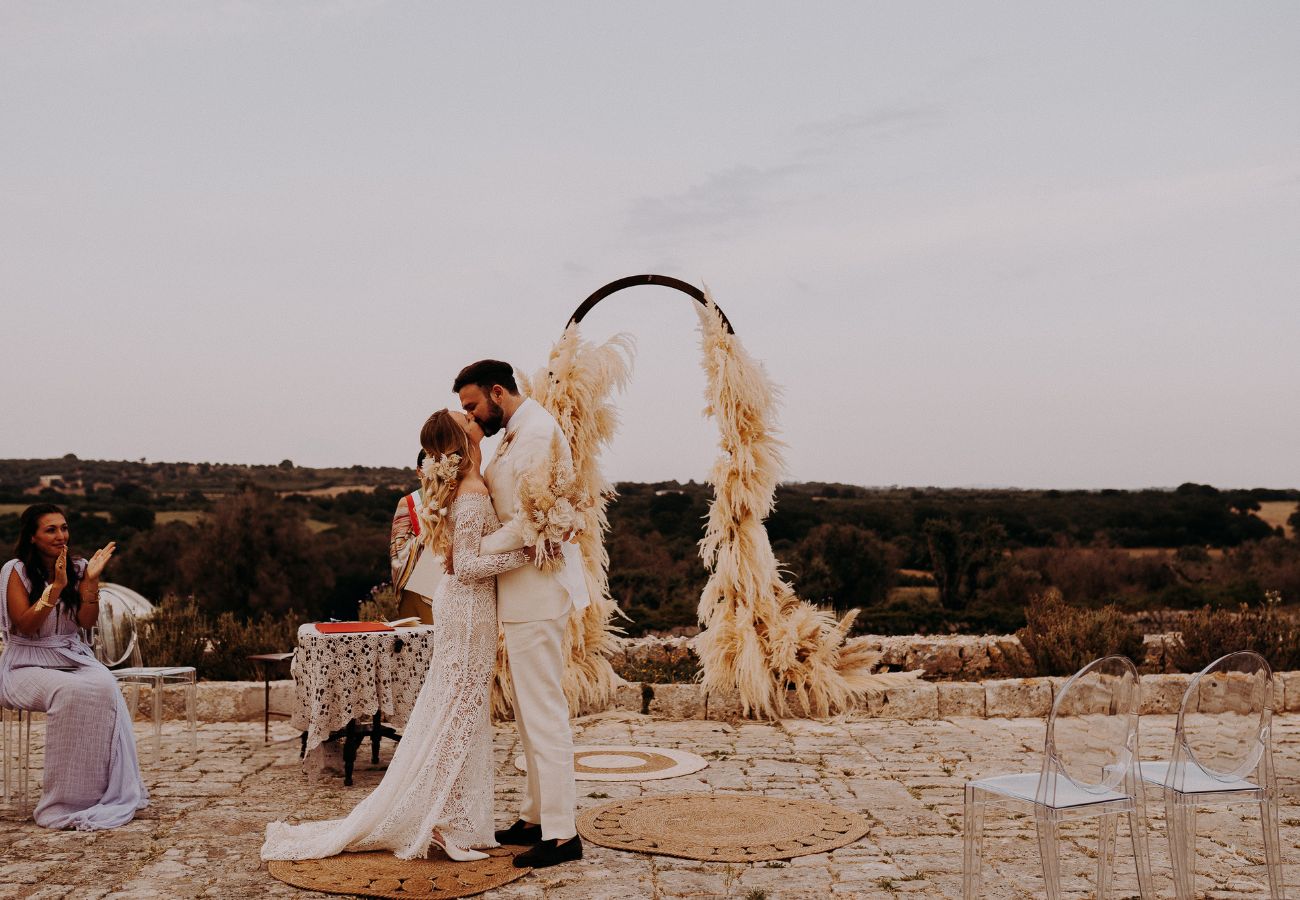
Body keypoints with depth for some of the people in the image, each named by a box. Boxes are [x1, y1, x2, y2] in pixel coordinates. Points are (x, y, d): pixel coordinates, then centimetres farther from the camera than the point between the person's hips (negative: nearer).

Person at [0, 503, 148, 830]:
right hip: (27, 665, -3)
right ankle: (63, 802, -29)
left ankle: (111, 792, -26)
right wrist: (56, 586, -22)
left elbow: (87, 621, 0)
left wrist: (91, 580, -13)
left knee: (105, 687, -30)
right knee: (70, 691, -35)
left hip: (73, 657, 4)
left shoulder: (77, 567, 8)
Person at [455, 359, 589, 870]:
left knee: (543, 712, -6)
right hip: (522, 589, 10)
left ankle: (561, 835, -1)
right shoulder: (515, 434, 16)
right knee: (529, 711, 16)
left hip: (538, 588, -10)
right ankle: (536, 815, 26)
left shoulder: (536, 434, -16)